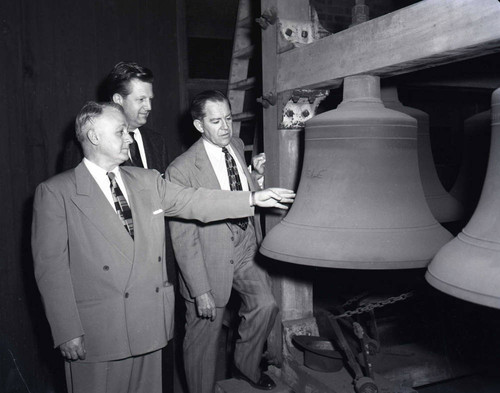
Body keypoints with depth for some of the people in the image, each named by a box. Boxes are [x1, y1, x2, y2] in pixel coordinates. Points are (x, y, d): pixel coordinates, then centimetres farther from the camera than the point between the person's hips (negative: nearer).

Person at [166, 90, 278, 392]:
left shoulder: (237, 146, 0)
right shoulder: (181, 171, -21)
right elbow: (183, 237, -19)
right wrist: (200, 290, -20)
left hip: (245, 247, 5)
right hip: (210, 258, -5)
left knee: (266, 304, -13)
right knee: (204, 337, 8)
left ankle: (246, 365, 17)